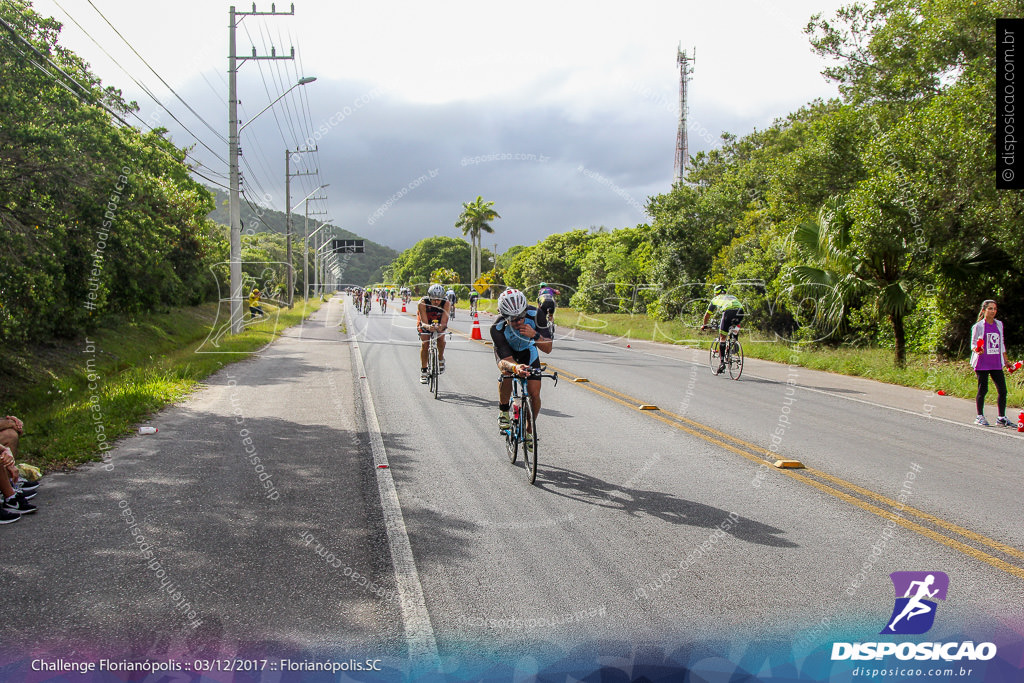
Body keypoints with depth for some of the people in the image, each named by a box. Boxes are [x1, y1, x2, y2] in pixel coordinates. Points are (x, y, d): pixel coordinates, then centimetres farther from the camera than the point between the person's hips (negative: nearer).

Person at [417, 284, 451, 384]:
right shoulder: (422, 303, -34)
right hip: (425, 323, -1)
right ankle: (423, 371, -5)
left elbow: (444, 322, -35)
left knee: (441, 340, -25)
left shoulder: (445, 303, -31)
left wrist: (441, 326, -59)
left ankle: (441, 359, 5)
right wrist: (428, 327, -59)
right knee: (425, 344, -18)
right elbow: (424, 322, -36)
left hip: (438, 323, 1)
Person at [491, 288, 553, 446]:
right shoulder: (497, 327, -37)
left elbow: (548, 349, -30)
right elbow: (506, 359, -40)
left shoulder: (536, 314, -33)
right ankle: (503, 411, -7)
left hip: (528, 350, 2)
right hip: (506, 350, -2)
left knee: (534, 394, -10)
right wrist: (516, 367, -63)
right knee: (506, 374, -34)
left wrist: (535, 335, -50)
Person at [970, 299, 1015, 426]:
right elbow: (973, 344, -4)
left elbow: (1002, 344, 19)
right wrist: (977, 349, -27)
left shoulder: (999, 324, 11)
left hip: (996, 364, 4)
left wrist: (1006, 361, 19)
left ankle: (1001, 418, 10)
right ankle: (980, 417, 13)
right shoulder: (978, 326, -3)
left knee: (1002, 390, 0)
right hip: (982, 363, -4)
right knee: (983, 390, 0)